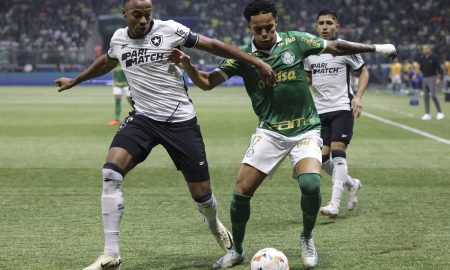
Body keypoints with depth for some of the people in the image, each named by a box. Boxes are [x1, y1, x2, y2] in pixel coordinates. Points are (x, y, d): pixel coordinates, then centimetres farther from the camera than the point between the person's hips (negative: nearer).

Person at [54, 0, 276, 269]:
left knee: (201, 193, 3)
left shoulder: (169, 30, -9)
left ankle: (215, 225, 42)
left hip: (181, 121, -3)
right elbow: (106, 62, 28)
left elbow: (212, 45, -3)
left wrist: (255, 61, -7)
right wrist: (75, 80, 41)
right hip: (143, 118, 3)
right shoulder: (119, 38, 5)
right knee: (111, 173, -22)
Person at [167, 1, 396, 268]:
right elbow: (207, 82, -6)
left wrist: (375, 48, 10)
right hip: (270, 132, 1)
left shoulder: (295, 41, -4)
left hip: (306, 129, -1)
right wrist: (187, 65, -25)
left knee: (311, 184, -24)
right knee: (241, 191, -9)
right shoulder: (242, 56, -3)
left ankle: (307, 239, 5)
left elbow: (336, 47, 8)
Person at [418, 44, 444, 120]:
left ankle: (439, 112, -5)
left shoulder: (434, 58, -5)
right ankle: (427, 114, 7)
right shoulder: (422, 59, 9)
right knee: (426, 97, 4)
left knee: (433, 95, -16)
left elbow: (439, 68, -6)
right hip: (424, 79, 5)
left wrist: (438, 78, -12)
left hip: (432, 78, -5)